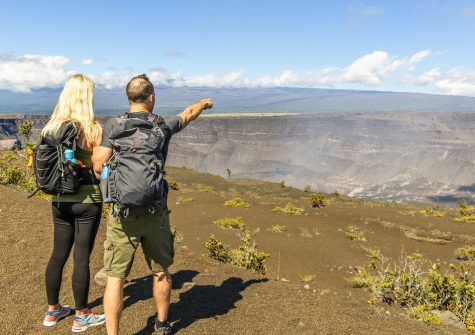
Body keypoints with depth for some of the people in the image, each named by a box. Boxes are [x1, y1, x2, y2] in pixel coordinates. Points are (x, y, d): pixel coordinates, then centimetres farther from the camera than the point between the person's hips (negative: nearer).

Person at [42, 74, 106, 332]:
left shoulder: (51, 127, 2)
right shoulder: (92, 129, -14)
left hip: (59, 199, 5)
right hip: (86, 200, -5)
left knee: (58, 254, 17)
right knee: (82, 257, 5)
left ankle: (52, 310, 32)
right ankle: (81, 317, 19)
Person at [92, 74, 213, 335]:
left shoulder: (114, 125, -4)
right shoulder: (164, 125, 1)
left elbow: (99, 166, -9)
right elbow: (188, 114, 21)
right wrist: (204, 103, 43)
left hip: (122, 213, -1)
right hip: (155, 213, 2)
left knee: (115, 277, 5)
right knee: (161, 272, 19)